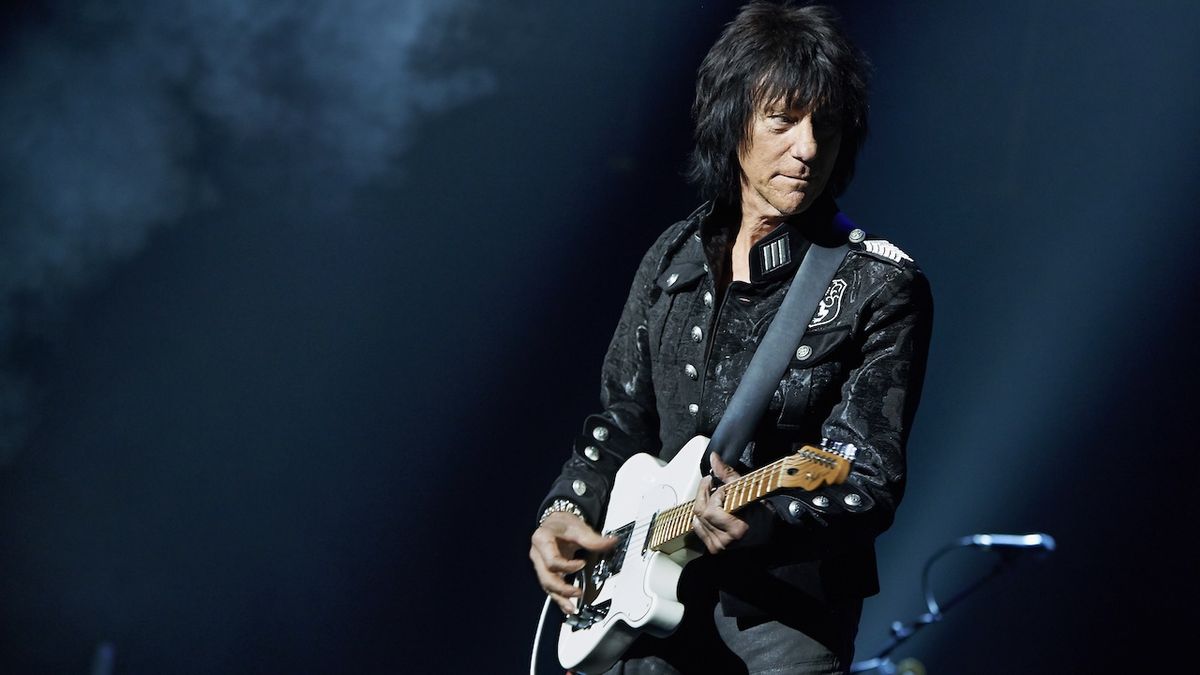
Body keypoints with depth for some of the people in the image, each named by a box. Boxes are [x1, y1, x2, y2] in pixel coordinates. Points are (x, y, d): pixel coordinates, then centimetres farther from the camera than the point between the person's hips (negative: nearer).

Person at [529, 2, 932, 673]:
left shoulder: (880, 289, -11)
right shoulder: (675, 258, 6)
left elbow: (871, 485, -17)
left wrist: (766, 526, -35)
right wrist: (566, 509, 0)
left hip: (788, 619, -5)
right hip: (657, 599, 5)